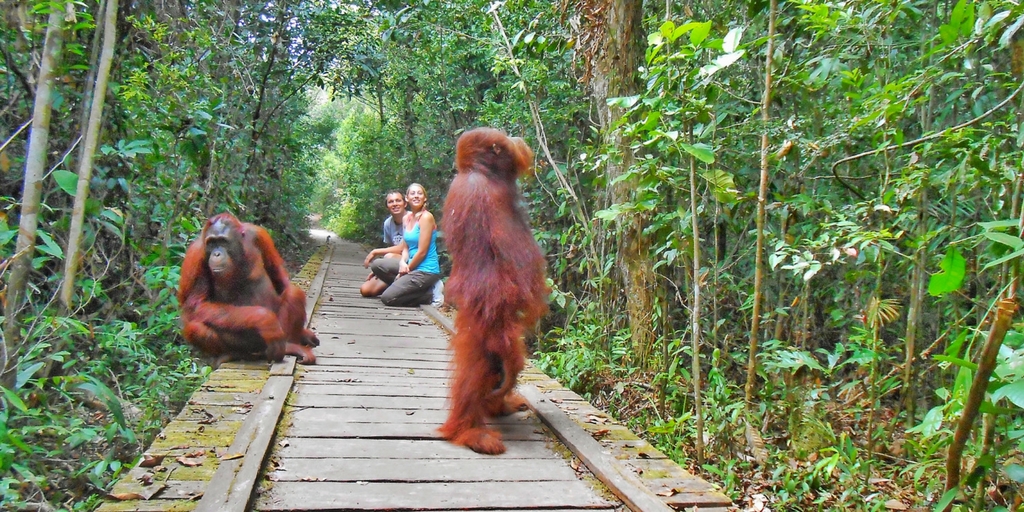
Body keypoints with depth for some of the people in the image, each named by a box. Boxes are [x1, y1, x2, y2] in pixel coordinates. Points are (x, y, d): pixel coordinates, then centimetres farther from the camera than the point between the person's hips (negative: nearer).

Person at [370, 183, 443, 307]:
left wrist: (406, 270, -7)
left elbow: (422, 252, -15)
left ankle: (428, 295, 0)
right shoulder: (406, 218, 10)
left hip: (425, 270, -8)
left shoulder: (426, 217, -14)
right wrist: (402, 262, -10)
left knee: (387, 298, -12)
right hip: (411, 264, 8)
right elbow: (405, 248, 11)